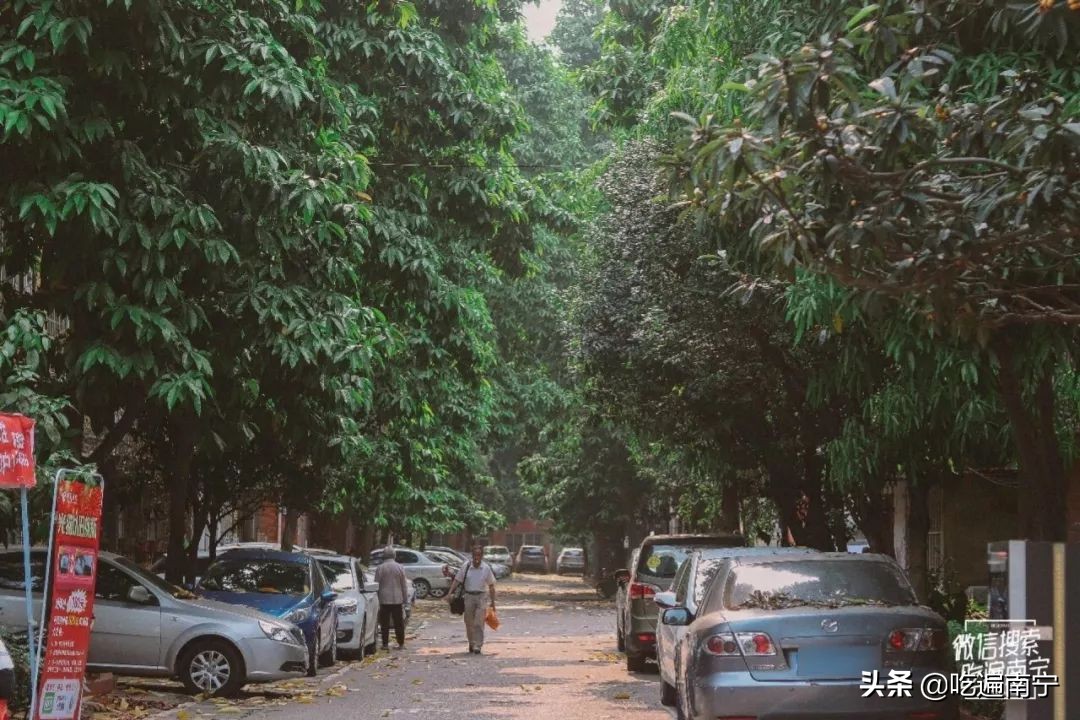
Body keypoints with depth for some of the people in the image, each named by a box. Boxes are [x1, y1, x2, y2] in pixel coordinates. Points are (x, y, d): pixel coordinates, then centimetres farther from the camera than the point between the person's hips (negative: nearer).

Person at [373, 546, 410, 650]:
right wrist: (405, 599, 10)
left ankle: (385, 644, 1)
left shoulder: (380, 568, -4)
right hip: (397, 599, 2)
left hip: (384, 599, -2)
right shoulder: (400, 567, 0)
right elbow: (404, 585, 4)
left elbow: (376, 584, -1)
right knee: (399, 623, 8)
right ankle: (401, 643, 10)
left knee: (385, 623, 2)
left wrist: (376, 599, 7)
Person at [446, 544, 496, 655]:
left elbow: (491, 586, 5)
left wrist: (492, 602, 5)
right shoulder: (466, 567, -1)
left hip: (481, 597, -2)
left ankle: (477, 646, -10)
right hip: (469, 596, 2)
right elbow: (457, 581, 1)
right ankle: (471, 643, 27)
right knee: (469, 623, 9)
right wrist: (450, 593, -11)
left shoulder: (486, 568, -1)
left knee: (479, 623, -10)